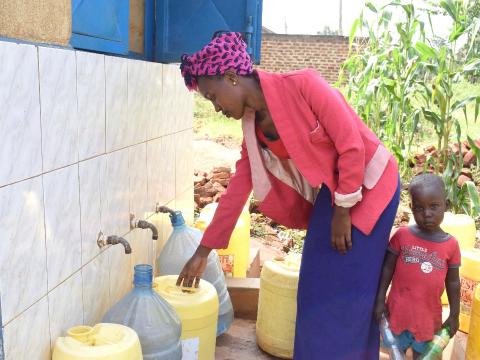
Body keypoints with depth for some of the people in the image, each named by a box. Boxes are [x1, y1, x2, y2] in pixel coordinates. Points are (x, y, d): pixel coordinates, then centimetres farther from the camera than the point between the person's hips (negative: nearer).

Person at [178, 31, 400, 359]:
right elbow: (237, 191, 0)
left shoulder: (303, 85, -23)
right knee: (318, 287, 10)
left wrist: (343, 210, -15)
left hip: (370, 184, -6)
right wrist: (203, 251, 2)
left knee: (348, 288, 0)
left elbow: (351, 144, -21)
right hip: (329, 193, 6)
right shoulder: (252, 127, -2)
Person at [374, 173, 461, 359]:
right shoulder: (402, 235, -10)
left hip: (429, 315, 1)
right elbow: (387, 269, -3)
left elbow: (453, 282, 4)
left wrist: (454, 315, 9)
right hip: (399, 311, -1)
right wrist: (380, 300, -4)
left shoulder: (451, 244, -6)